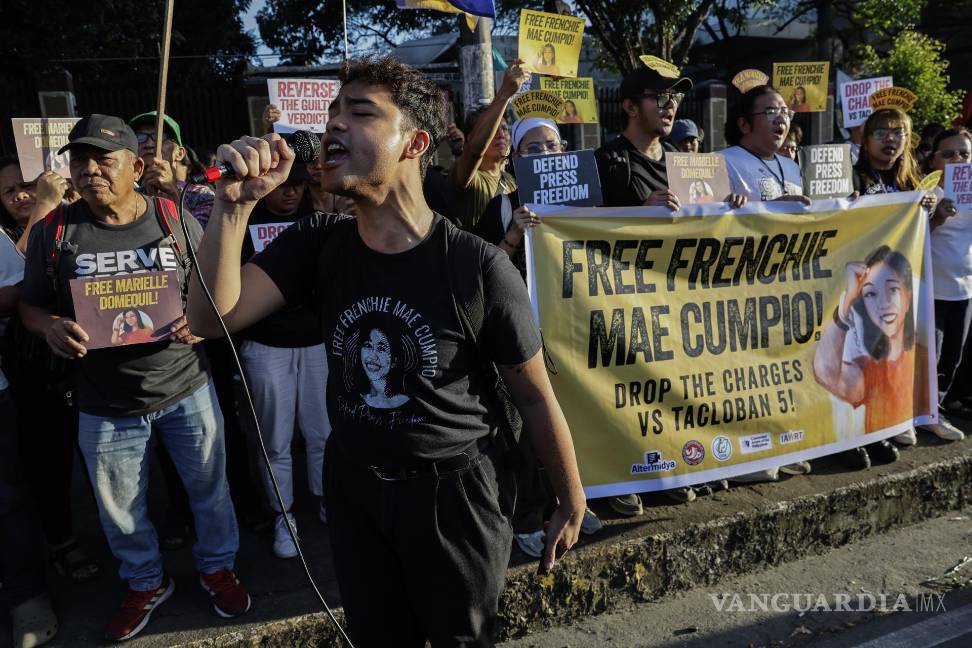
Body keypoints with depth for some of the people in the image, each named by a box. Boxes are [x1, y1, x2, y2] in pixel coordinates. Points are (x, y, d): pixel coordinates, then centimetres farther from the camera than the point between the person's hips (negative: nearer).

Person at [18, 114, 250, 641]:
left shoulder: (176, 220, -7)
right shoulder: (53, 231, -5)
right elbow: (30, 305, 5)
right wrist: (51, 326, -17)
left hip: (186, 388, -1)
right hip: (105, 404, 1)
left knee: (209, 487, 15)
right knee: (120, 506, 17)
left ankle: (217, 567, 41)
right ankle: (146, 583, 43)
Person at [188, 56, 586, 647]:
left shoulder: (479, 268, -20)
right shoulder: (318, 245, -7)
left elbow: (536, 396, -10)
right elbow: (213, 318, -17)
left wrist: (572, 504, 0)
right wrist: (235, 205, -30)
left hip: (454, 489, -4)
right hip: (353, 486, 4)